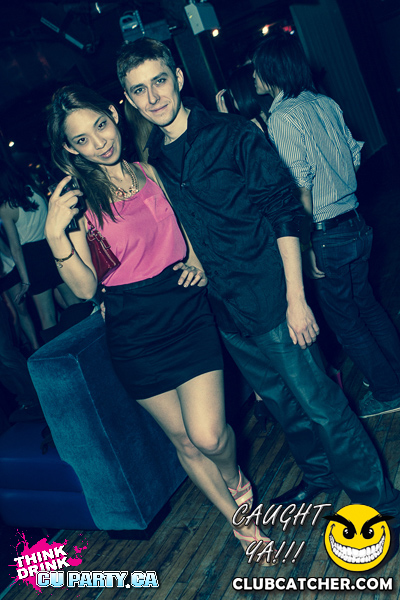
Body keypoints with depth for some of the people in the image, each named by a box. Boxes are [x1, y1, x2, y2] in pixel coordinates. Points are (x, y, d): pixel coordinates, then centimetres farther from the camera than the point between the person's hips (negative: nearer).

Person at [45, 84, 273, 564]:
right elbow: (85, 288, -9)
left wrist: (197, 258, 0)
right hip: (134, 331, 0)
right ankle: (241, 523, 37)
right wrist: (55, 235, -24)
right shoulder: (77, 198, -6)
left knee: (209, 436, -12)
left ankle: (236, 477, 27)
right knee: (184, 440, 12)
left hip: (187, 309, 1)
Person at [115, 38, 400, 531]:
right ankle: (320, 475, 43)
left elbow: (284, 212, -11)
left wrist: (296, 298, -16)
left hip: (270, 296, -5)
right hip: (224, 309, 5)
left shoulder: (233, 134, -9)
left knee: (319, 403, 3)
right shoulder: (149, 160, 5)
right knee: (280, 403, 20)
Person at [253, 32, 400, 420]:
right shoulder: (326, 103, 6)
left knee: (344, 321, 10)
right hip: (355, 223, 8)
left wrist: (305, 247, -16)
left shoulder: (281, 118, -16)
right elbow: (354, 157, 11)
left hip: (327, 236, -8)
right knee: (366, 304, 23)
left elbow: (300, 189, -20)